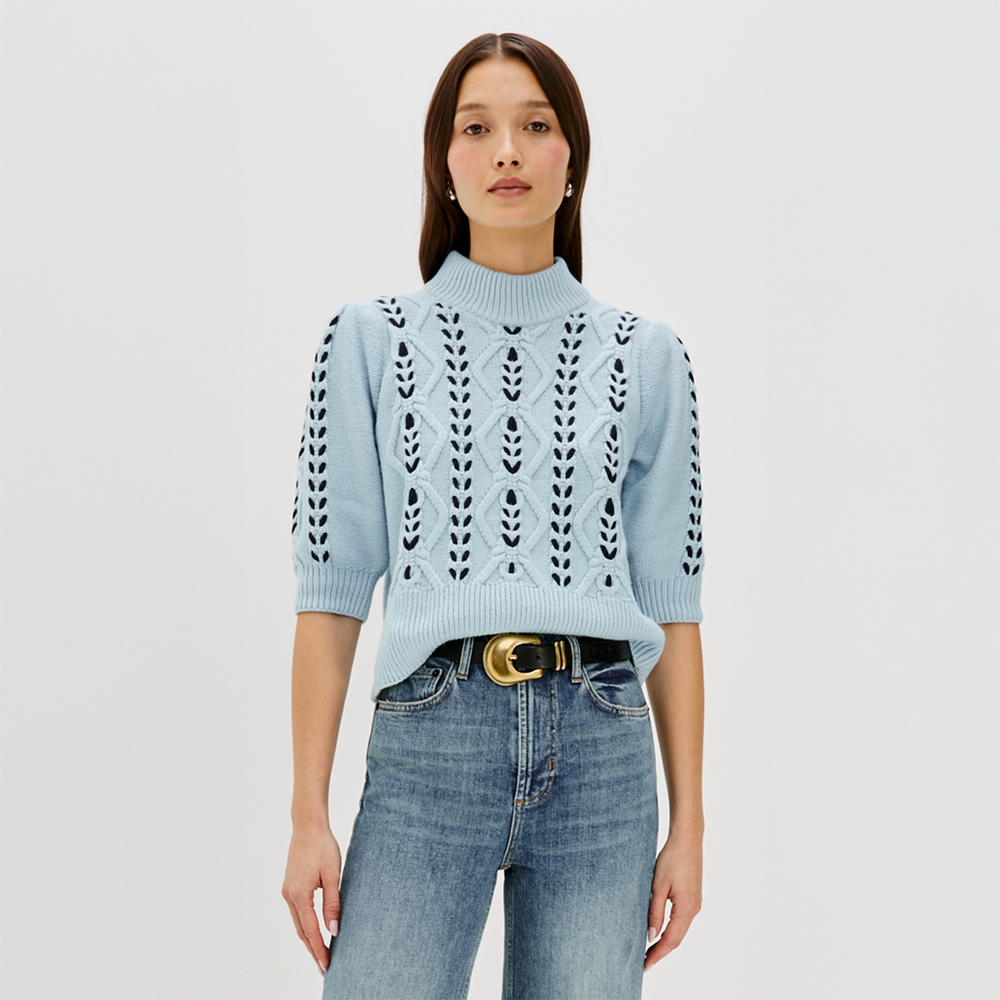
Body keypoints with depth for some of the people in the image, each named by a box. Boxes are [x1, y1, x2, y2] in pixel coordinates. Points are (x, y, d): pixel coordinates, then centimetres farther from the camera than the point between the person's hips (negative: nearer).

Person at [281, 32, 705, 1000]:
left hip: (600, 749, 2)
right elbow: (330, 589, 4)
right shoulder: (371, 339, 7)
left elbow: (671, 601, 11)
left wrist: (688, 824, 7)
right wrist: (309, 817, -1)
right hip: (430, 747, -1)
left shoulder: (643, 356, 10)